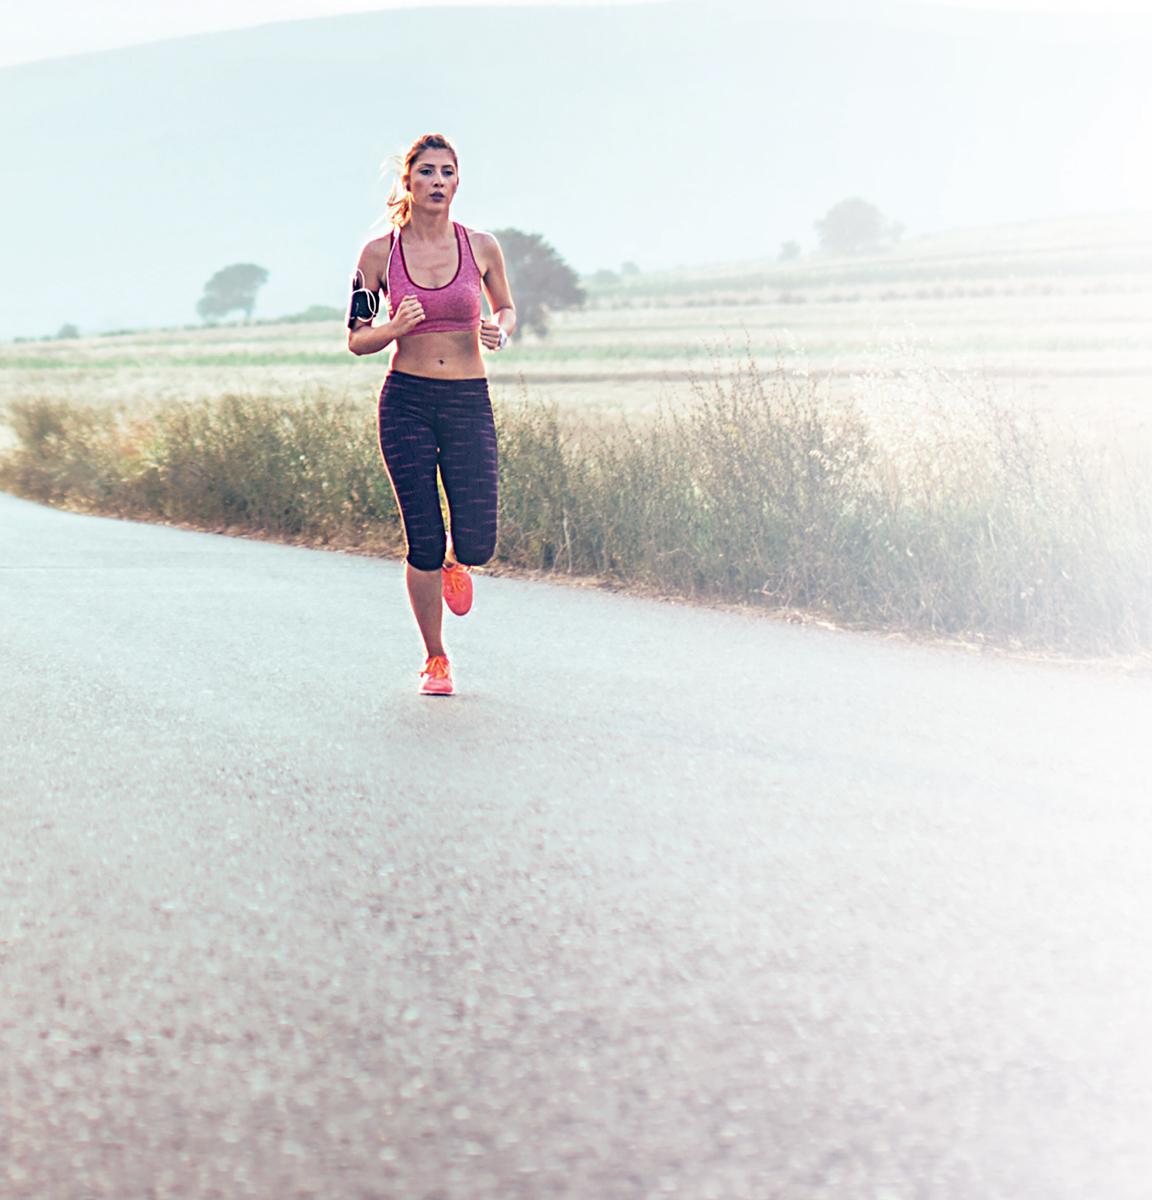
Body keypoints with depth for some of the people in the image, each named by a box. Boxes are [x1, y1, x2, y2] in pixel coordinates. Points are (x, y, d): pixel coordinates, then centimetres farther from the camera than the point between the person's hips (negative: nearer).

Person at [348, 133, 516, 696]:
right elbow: (356, 339, 5)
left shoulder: (481, 247, 2)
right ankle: (435, 660, 15)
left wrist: (499, 332, -5)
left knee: (476, 544, -9)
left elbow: (505, 308, 18)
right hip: (406, 402, -1)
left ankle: (453, 561, 31)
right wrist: (395, 328, -16)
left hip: (469, 402, 1)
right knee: (423, 543, -4)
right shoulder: (380, 253, -1)